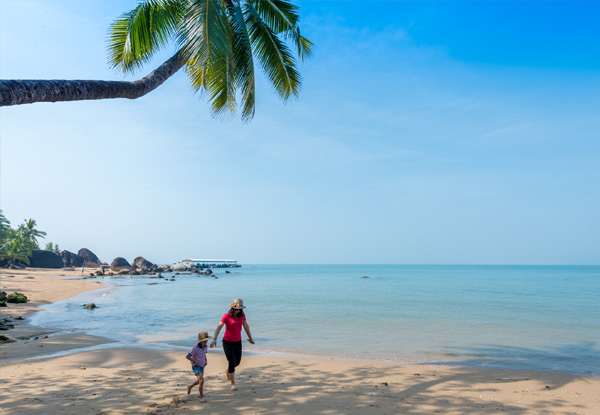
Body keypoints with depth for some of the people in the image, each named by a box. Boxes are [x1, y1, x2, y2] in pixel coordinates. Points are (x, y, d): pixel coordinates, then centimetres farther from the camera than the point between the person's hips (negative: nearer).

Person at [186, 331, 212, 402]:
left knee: (199, 381, 23)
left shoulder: (205, 346, -2)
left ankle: (190, 387, 52)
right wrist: (195, 361, -22)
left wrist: (206, 361, 4)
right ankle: (202, 397, -11)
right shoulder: (195, 348, -23)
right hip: (196, 367, -8)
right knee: (201, 381, -20)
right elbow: (187, 356, -19)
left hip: (202, 366, 8)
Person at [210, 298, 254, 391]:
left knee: (237, 362, 17)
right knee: (232, 363, -9)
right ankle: (233, 383, 12)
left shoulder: (242, 314, -4)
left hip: (237, 342, 5)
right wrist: (214, 339, -42)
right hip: (227, 342, -5)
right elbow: (219, 327, -28)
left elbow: (246, 325, 10)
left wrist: (250, 337, 19)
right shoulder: (226, 315, -19)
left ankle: (228, 371, 50)